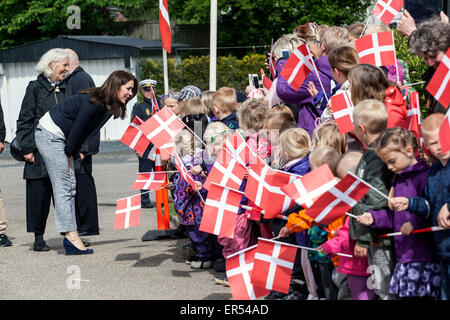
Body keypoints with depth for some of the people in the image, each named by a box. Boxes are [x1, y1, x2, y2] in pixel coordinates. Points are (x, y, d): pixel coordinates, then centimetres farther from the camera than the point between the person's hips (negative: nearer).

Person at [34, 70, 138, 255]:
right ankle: (71, 236, -17)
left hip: (60, 138, 10)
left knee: (69, 186, 4)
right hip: (49, 135, -10)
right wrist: (69, 156, -9)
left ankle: (70, 238, 2)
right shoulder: (94, 103, -25)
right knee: (64, 186, -14)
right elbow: (76, 130, -21)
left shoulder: (109, 106, 4)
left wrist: (72, 155, 6)